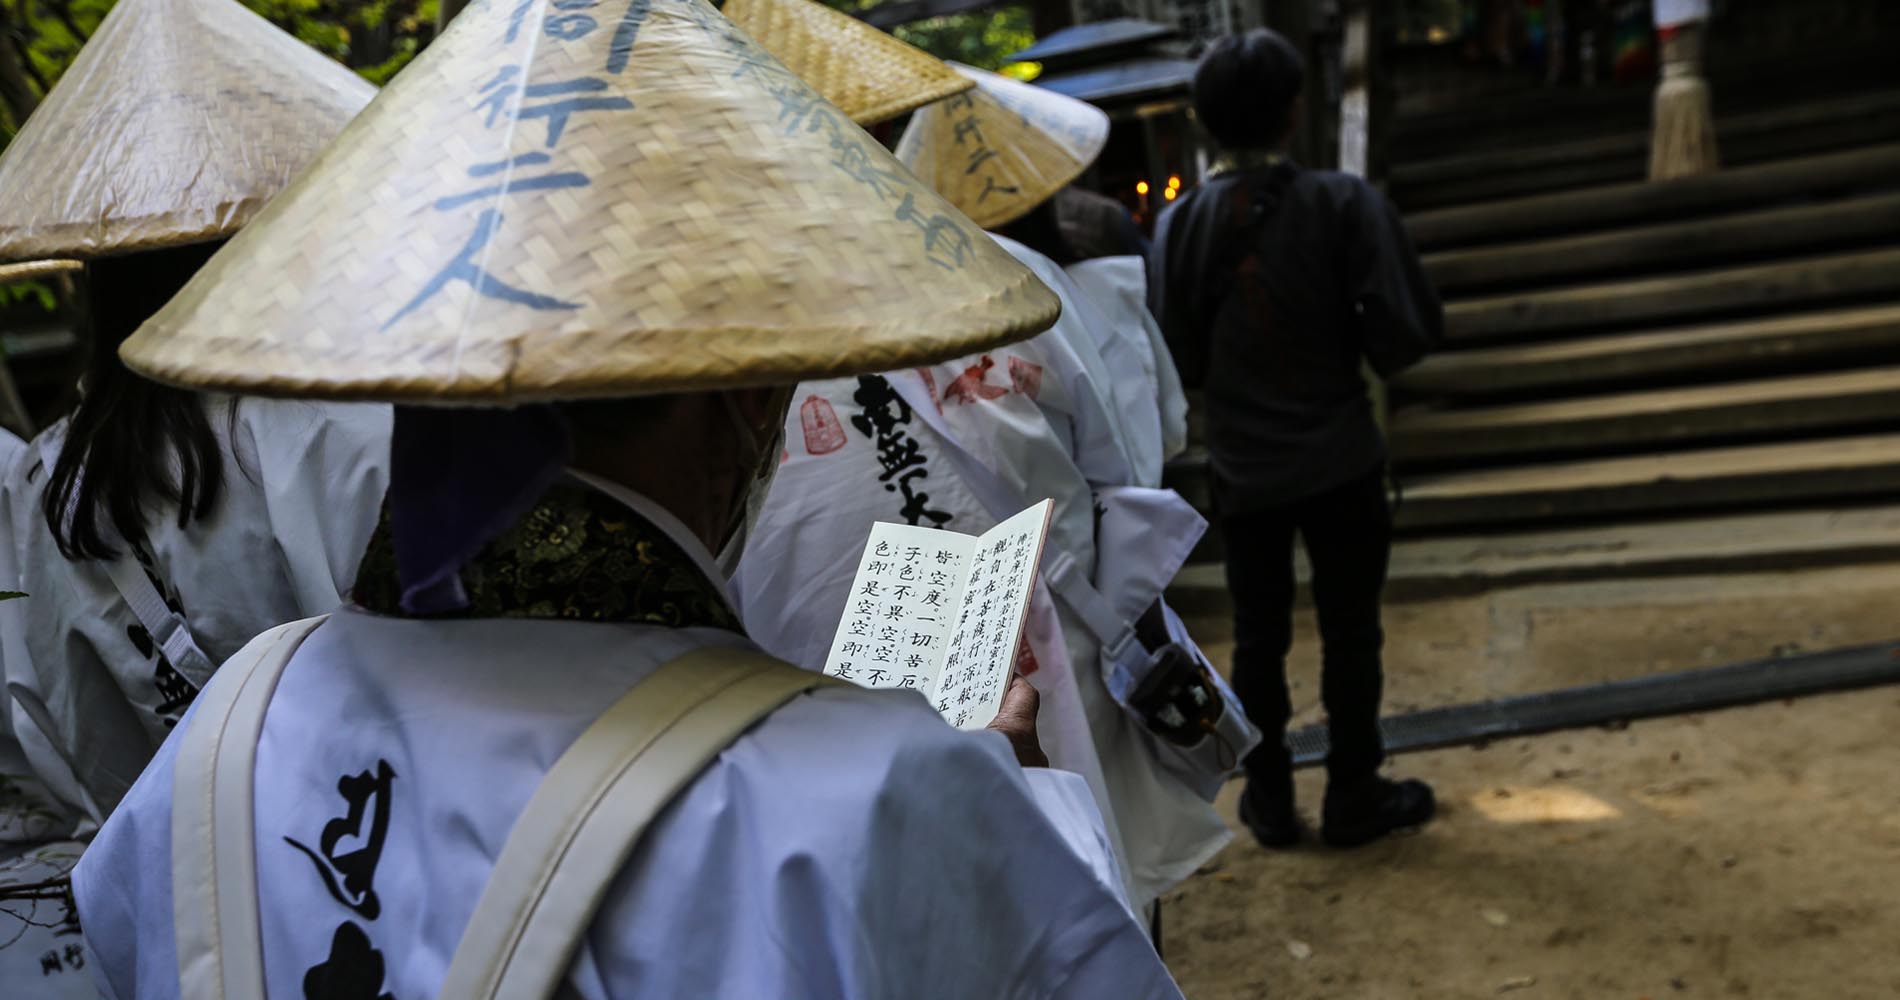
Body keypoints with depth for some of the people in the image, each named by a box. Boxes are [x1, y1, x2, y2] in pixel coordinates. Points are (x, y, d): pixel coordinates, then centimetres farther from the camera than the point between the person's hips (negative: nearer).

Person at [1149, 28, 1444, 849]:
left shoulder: (1177, 225, -7)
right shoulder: (1344, 204, -14)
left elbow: (1177, 363, -6)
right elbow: (1407, 333, -16)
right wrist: (1344, 346, 4)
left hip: (1242, 468, 2)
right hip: (1339, 461, -2)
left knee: (1257, 636, 14)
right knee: (1350, 633, 12)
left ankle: (1268, 801, 25)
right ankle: (1353, 799, 24)